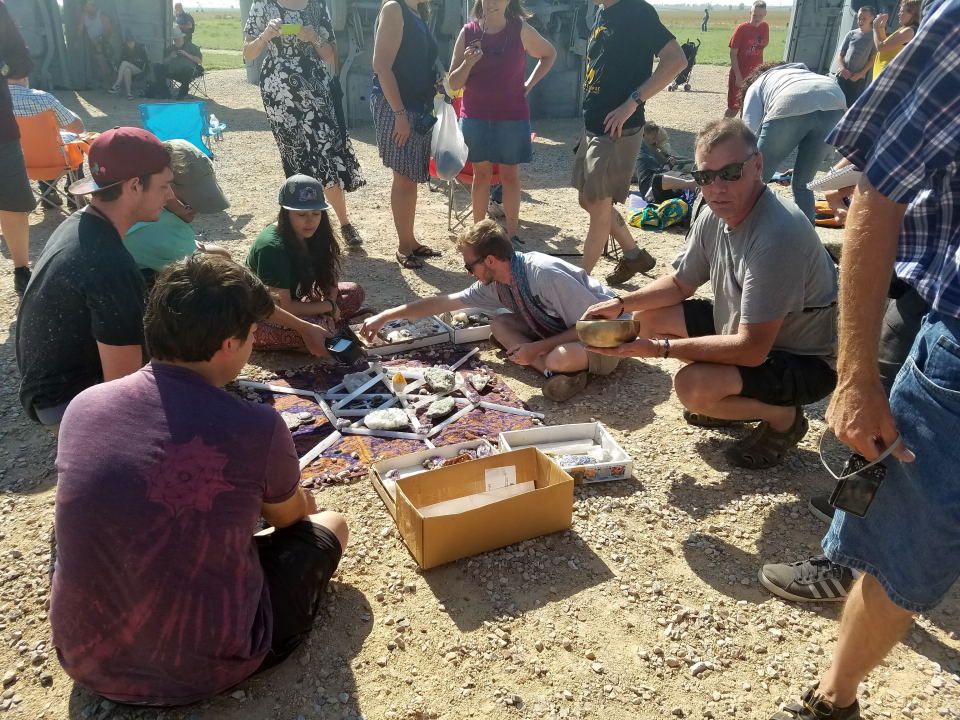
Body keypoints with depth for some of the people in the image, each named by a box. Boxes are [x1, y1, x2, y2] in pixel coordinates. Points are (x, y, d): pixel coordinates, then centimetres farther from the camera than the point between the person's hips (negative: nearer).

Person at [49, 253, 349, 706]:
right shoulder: (255, 427, -22)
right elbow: (291, 516, 2)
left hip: (86, 658, 5)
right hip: (201, 670, -4)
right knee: (329, 524, 15)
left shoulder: (83, 407, -8)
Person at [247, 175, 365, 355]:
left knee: (355, 292, -3)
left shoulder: (312, 236, -6)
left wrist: (328, 313, -18)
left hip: (293, 301, 8)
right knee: (314, 330, -35)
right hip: (259, 317, -8)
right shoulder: (272, 247, -28)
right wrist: (329, 306, -15)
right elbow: (283, 306, -26)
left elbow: (330, 280, 2)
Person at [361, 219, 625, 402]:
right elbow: (444, 302, 3)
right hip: (565, 332, 8)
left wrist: (538, 348, -25)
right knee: (500, 325, -3)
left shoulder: (546, 274, -30)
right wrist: (385, 317, 4)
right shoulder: (496, 284, -5)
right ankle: (555, 372, -15)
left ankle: (571, 370, -6)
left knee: (559, 359, -39)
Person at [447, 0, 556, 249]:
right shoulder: (468, 32, -1)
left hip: (512, 118, -1)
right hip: (475, 118, 1)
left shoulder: (521, 30, -4)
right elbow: (453, 84, -1)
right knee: (481, 174, 7)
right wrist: (467, 64, -19)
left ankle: (512, 235, 13)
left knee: (510, 175, 5)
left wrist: (529, 84, 5)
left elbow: (549, 54, 14)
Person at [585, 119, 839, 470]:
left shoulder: (776, 236, -33)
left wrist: (657, 348, -29)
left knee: (694, 387, -32)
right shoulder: (712, 216, -6)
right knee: (648, 318, 3)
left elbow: (751, 349, -32)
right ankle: (737, 399, 14)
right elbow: (680, 284, 10)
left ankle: (783, 417, 0)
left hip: (804, 362, -8)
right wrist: (620, 303, -6)